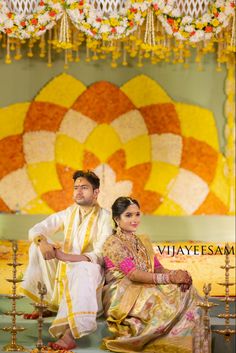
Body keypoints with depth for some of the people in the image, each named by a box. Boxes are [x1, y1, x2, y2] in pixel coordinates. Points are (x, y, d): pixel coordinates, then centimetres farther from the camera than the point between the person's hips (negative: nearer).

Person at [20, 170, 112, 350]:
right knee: (38, 246, -4)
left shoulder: (104, 217, -11)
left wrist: (66, 256, -33)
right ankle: (46, 303, -1)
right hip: (65, 267, 6)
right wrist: (42, 242, -25)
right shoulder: (68, 214, 5)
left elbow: (100, 256, -20)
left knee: (82, 270, -40)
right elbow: (35, 230, 1)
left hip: (89, 269, -6)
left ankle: (70, 334, -53)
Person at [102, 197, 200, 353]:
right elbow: (133, 274, -19)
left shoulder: (144, 242, 18)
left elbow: (158, 268, 8)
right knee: (161, 297, -32)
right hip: (122, 295, -7)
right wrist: (169, 278, -26)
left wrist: (176, 273, -16)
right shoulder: (113, 243, -8)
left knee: (184, 289, -18)